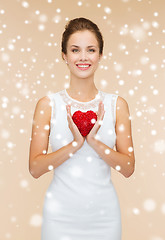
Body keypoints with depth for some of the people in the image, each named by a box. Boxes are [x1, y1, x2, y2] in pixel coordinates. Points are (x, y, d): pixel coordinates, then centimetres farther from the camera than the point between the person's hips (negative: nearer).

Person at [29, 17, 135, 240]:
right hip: (61, 214, -1)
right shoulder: (48, 104, -5)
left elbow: (128, 168, -3)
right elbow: (35, 168, -7)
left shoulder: (117, 104, -2)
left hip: (104, 213, 1)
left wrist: (94, 141, -17)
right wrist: (75, 144, -20)